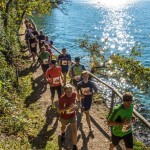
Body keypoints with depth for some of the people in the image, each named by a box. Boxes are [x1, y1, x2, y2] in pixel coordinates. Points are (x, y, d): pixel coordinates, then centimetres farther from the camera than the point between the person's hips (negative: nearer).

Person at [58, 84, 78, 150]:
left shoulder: (74, 94, -19)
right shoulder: (62, 99, -32)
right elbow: (59, 110, -28)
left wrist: (75, 105, -11)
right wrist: (68, 107, -41)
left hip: (73, 116, 2)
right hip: (64, 117, -1)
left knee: (74, 131, -2)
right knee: (64, 127, 29)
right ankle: (63, 134, 65)